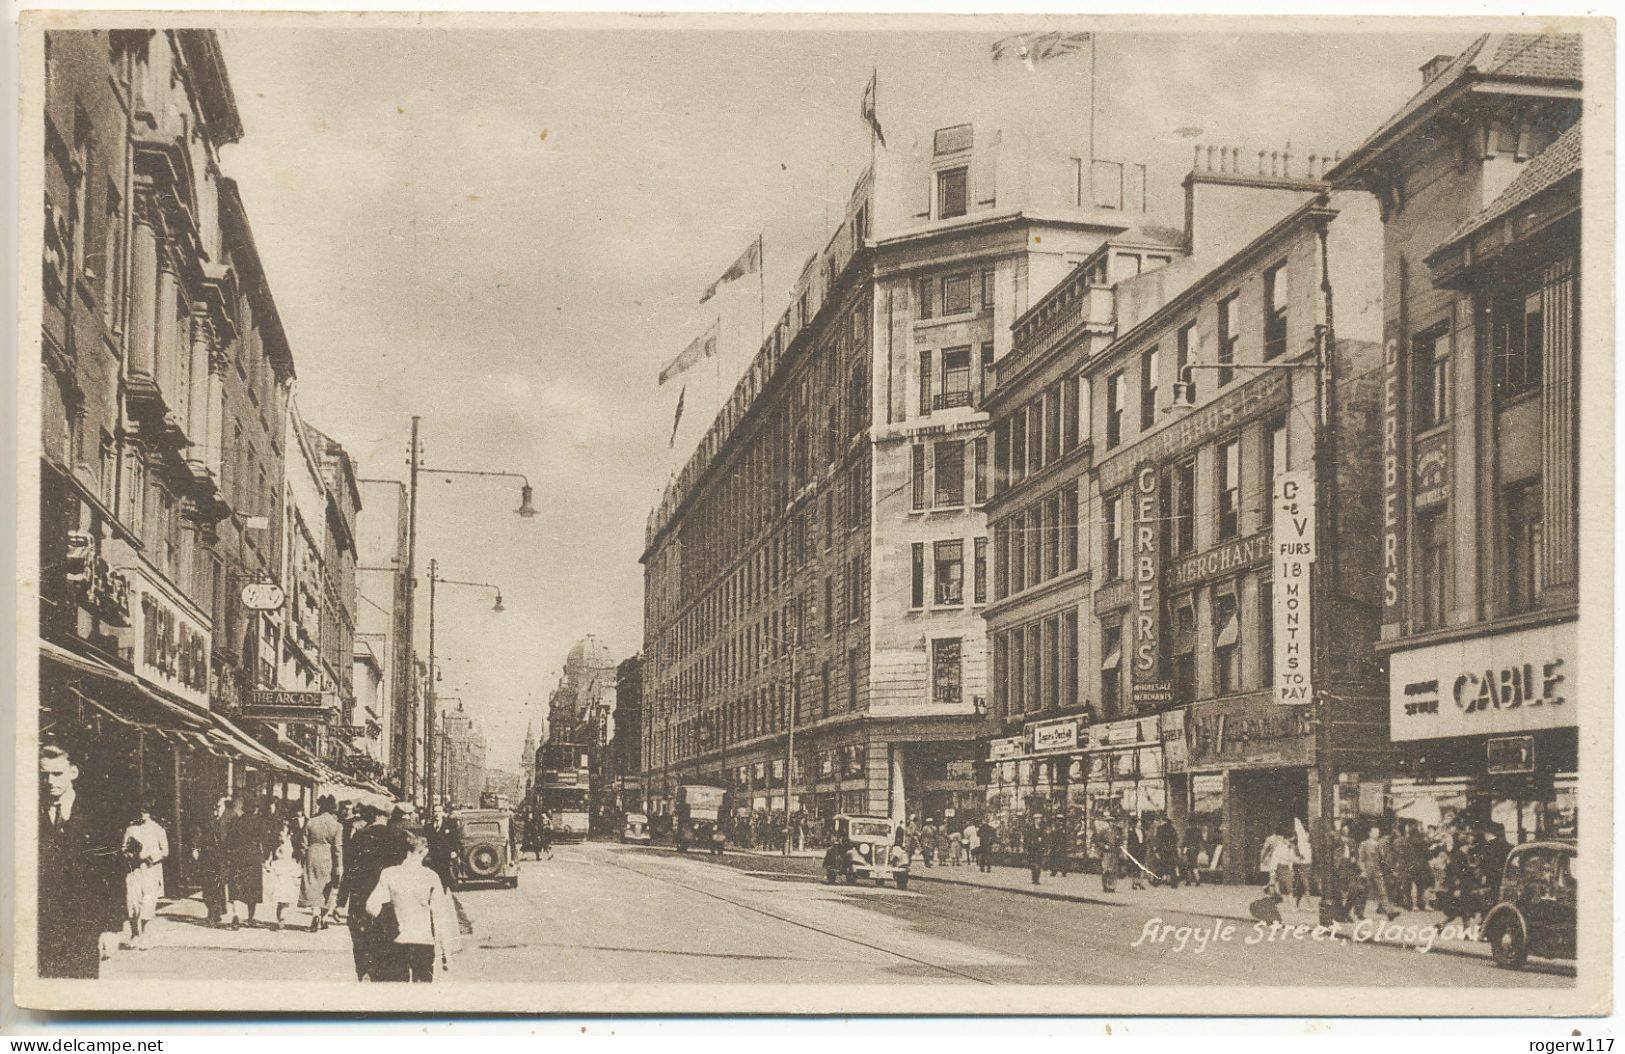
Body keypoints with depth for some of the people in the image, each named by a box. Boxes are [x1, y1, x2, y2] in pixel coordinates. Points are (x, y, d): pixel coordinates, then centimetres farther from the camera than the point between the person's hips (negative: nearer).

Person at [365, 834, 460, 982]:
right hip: (425, 943, -1)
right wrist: (446, 952, 1)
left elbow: (372, 908, -7)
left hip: (397, 942, 1)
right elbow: (440, 916, -4)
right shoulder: (431, 877, -6)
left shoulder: (388, 874, -4)